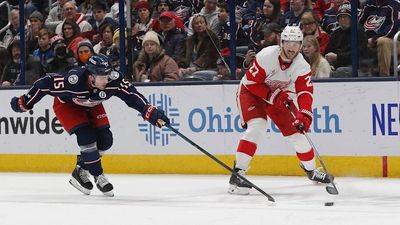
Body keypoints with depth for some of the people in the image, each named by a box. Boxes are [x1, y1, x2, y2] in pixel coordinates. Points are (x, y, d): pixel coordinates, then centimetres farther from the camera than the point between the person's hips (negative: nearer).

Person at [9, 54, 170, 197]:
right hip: (66, 104, -5)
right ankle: (98, 177, -7)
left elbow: (132, 96, -27)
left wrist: (151, 113, -38)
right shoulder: (73, 81, -41)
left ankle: (81, 171, 13)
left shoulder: (113, 79, -31)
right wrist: (24, 103, -21)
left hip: (92, 106, 5)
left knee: (105, 140, -5)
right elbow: (46, 84, -31)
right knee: (87, 137, -21)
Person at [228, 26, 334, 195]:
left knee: (296, 129, 1)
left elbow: (305, 92, -27)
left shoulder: (301, 65, -18)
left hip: (279, 94, 5)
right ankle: (238, 174, -29)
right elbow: (251, 82, -25)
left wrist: (304, 115, -43)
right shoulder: (266, 56, -29)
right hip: (251, 91, -5)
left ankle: (311, 170, 26)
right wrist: (272, 96, -28)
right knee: (257, 126, -28)